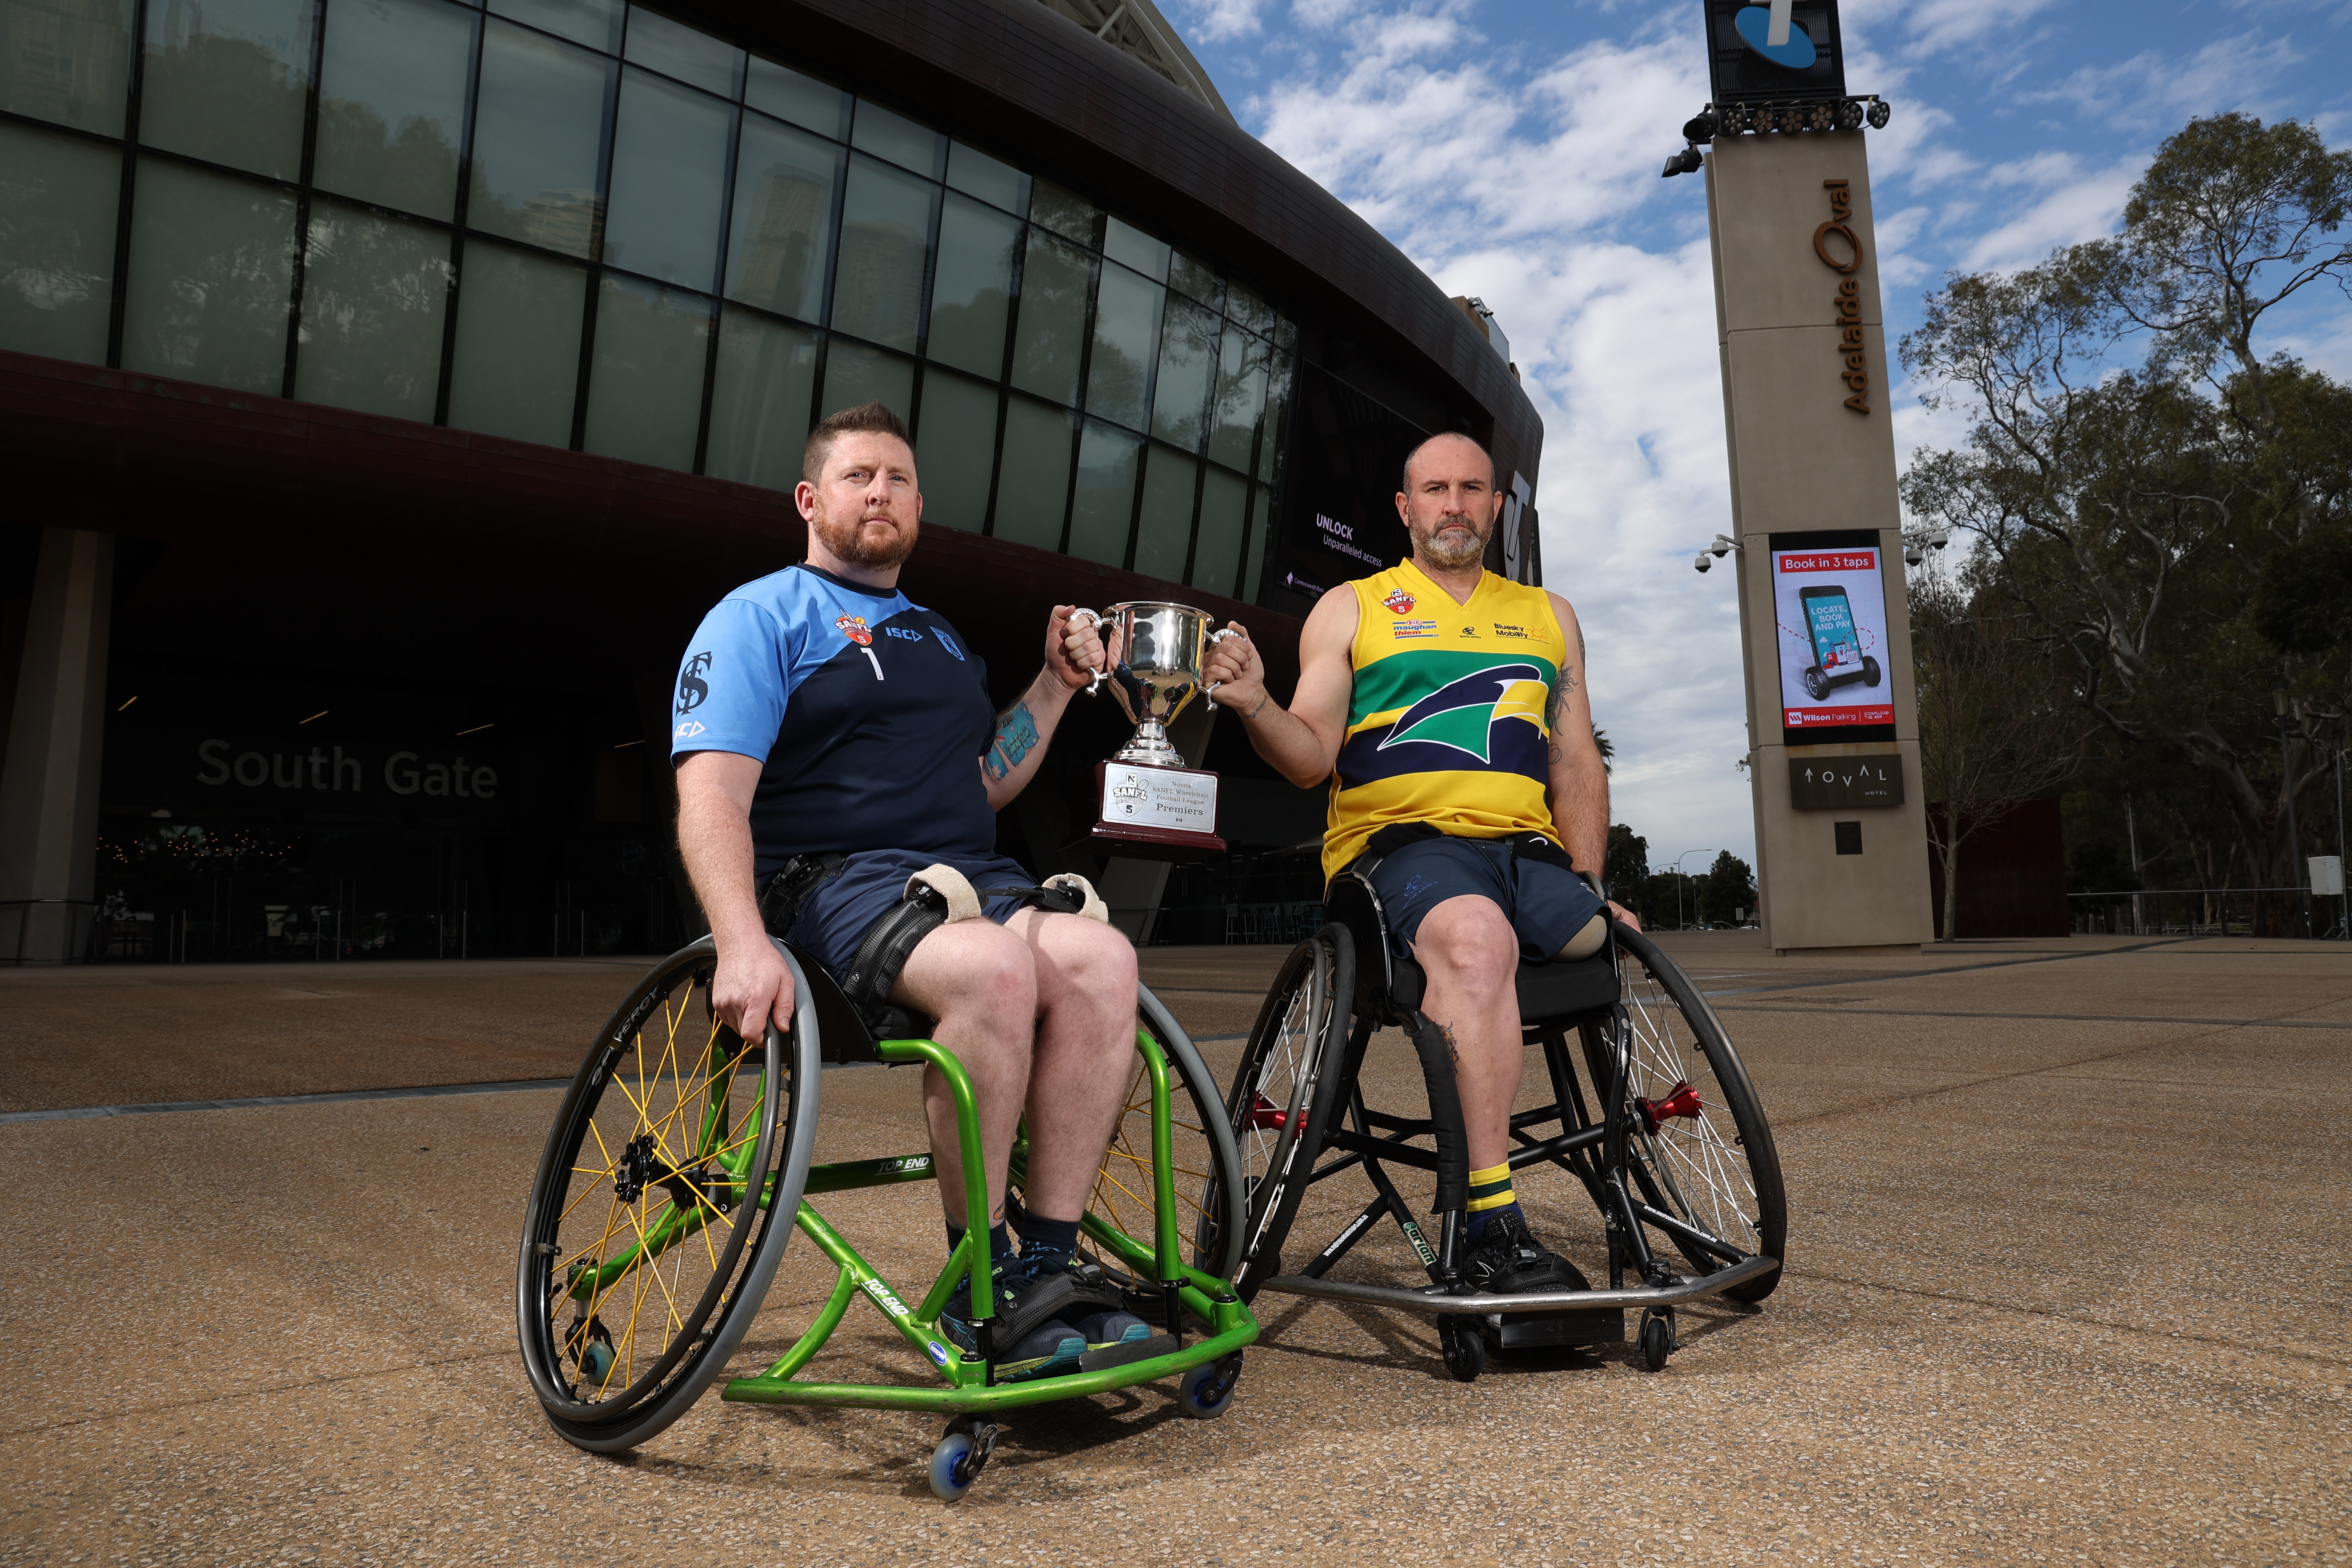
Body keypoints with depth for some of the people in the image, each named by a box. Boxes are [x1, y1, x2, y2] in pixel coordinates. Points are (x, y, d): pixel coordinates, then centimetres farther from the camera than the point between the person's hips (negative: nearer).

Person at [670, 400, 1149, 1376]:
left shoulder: (938, 637, 28)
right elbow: (712, 794, -8)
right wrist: (743, 946, -24)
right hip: (838, 884, -6)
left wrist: (1057, 684, 20)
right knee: (996, 968, -36)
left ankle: (1049, 1264, -19)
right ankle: (978, 1283, -20)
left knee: (1101, 960, -26)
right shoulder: (760, 618, 6)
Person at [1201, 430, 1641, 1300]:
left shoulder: (1547, 616, 24)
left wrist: (1593, 888, 5)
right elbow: (1311, 758, 4)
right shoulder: (1350, 609, 14)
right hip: (1399, 842, -4)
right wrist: (1255, 705, -17)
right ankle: (1491, 1226, -33)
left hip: (1526, 846, 5)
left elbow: (1576, 766, 19)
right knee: (1476, 937, -35)